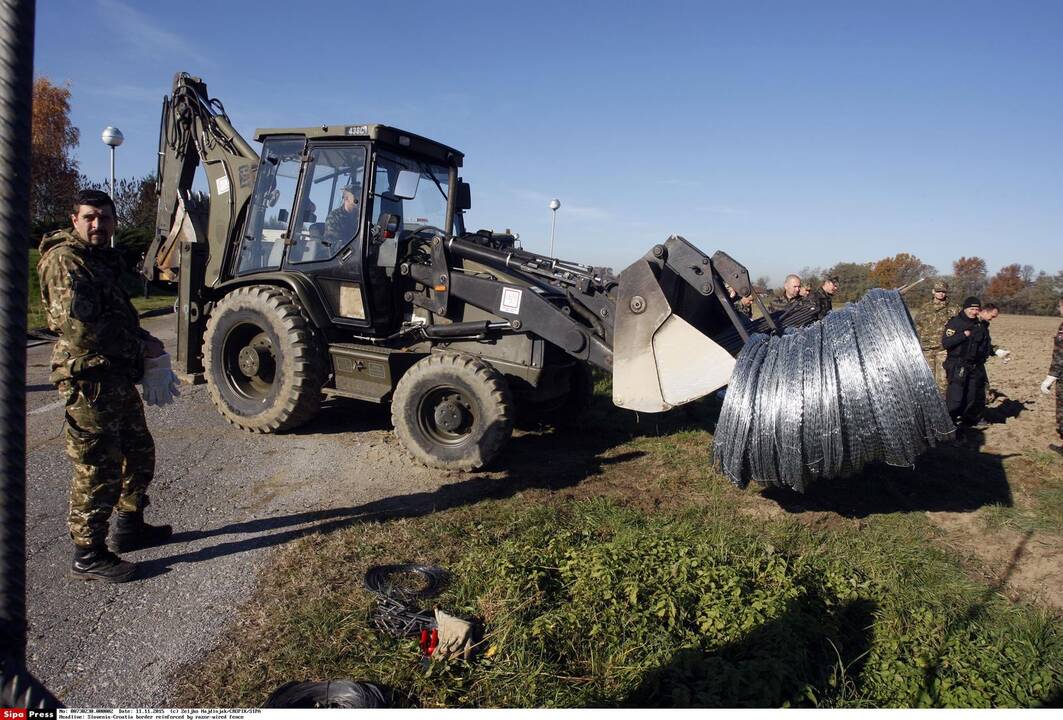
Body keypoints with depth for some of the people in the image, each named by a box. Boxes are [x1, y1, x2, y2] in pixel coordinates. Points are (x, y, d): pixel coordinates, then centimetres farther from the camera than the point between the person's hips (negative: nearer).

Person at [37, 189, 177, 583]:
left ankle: (130, 526, 36)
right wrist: (144, 347, -16)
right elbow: (79, 328, -23)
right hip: (89, 380, -10)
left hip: (118, 378, 10)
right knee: (98, 469, -3)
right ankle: (88, 556, 10)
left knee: (139, 452, 20)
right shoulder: (66, 260, -13)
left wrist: (147, 346, 4)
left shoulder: (103, 260, 17)